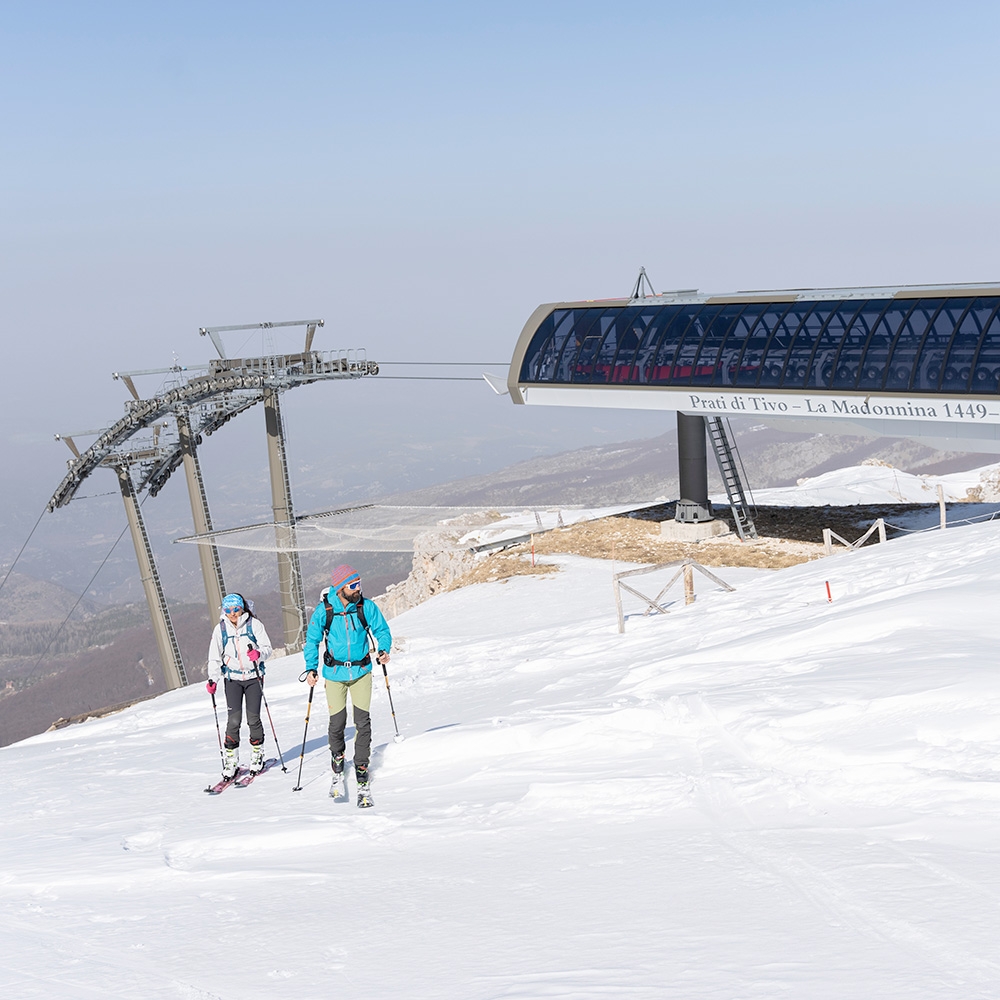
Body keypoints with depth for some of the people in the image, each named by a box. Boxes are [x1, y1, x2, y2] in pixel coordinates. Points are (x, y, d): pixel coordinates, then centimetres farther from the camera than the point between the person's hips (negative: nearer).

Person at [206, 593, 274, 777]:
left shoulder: (254, 624, -4)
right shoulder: (220, 629, 2)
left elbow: (267, 648, -5)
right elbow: (215, 657, 7)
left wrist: (259, 653, -27)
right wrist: (213, 679, -3)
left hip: (254, 677, -1)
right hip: (233, 678, 1)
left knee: (253, 718, -2)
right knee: (234, 719, -7)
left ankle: (257, 755, 16)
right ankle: (230, 760, 1)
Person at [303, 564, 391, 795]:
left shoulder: (366, 607, -9)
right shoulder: (324, 610, -11)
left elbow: (382, 631, 2)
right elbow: (312, 640, 1)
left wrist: (383, 650, -17)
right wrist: (311, 668, -7)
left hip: (361, 671, 1)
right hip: (335, 672, 0)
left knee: (363, 721, -4)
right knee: (337, 722, 4)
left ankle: (362, 769, 8)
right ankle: (337, 762, 30)